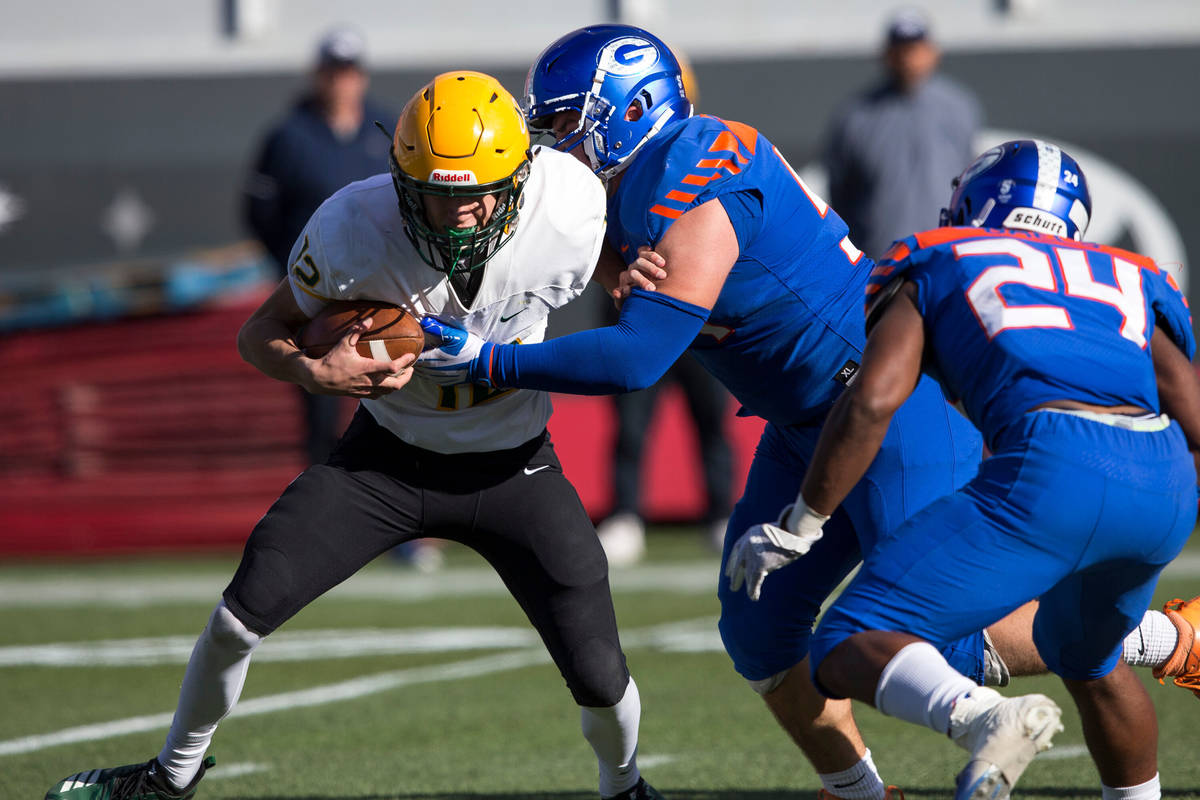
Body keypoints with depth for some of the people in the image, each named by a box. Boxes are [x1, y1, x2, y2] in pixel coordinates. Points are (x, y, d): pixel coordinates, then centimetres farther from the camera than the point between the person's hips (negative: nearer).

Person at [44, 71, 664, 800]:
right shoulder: (355, 230, -28)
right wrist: (314, 372, -34)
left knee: (601, 680, -5)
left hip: (513, 466, 0)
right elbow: (261, 334, -14)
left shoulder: (571, 214, -25)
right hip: (390, 456, 0)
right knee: (242, 615, -7)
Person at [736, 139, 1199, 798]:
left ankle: (983, 718, -31)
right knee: (1084, 658, 35)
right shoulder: (1129, 280, 32)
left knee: (849, 650, -2)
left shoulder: (935, 267, 22)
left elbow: (872, 401, 6)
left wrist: (800, 527, 14)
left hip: (1051, 472, -5)